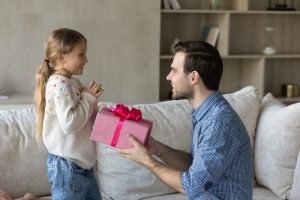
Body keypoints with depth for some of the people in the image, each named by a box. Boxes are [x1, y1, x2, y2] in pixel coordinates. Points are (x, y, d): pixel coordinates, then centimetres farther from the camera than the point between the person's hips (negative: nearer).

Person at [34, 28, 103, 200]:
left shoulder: (73, 83, 11)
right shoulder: (60, 84, -17)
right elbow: (69, 123, -27)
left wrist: (91, 99, 0)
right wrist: (89, 98, -16)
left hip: (82, 164, 10)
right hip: (67, 166, -10)